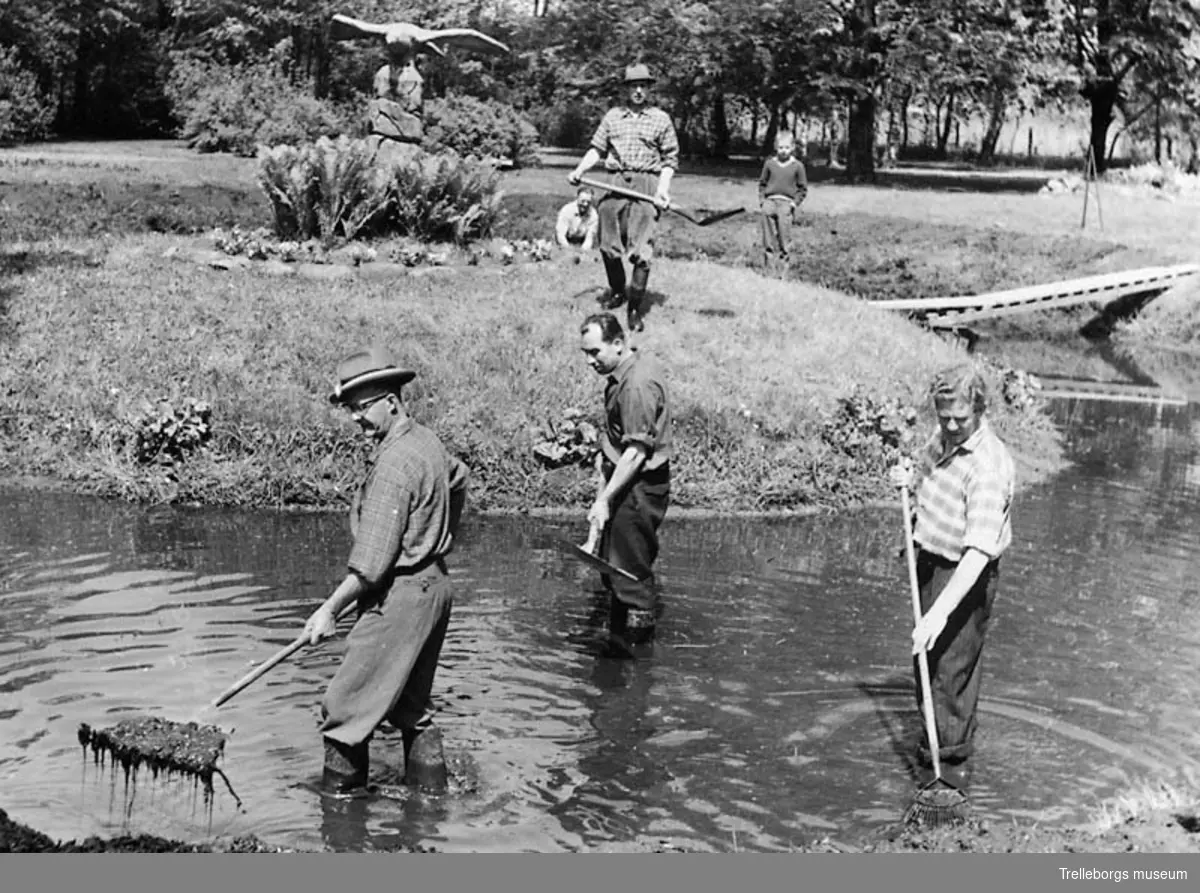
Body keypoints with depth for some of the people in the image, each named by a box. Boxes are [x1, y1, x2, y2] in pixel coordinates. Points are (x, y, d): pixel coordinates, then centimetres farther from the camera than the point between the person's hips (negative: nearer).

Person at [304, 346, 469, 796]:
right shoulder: (427, 440, 7)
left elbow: (372, 560, -23)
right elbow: (459, 477, 30)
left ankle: (341, 799, 3)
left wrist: (330, 609, -17)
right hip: (433, 585, 10)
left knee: (345, 709, -3)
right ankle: (430, 790, 26)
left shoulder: (394, 463, -21)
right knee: (411, 707, 19)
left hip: (401, 597, -10)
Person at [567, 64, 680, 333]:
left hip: (647, 184, -3)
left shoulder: (661, 119, 7)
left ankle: (635, 308, -3)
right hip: (616, 184, 3)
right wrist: (579, 170, -3)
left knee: (641, 248, -9)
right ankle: (617, 290, 30)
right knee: (608, 244, 4)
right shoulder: (612, 116, 14)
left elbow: (670, 159, 6)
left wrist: (663, 188, -9)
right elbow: (597, 149, 14)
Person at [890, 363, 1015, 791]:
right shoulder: (942, 437, -3)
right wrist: (910, 478, -2)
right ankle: (934, 742, 37)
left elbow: (977, 552, -34)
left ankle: (954, 762, 11)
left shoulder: (990, 467, -29)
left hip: (967, 575, -8)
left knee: (952, 668, -3)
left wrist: (940, 612, -39)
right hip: (930, 559, 8)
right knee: (926, 658, 19)